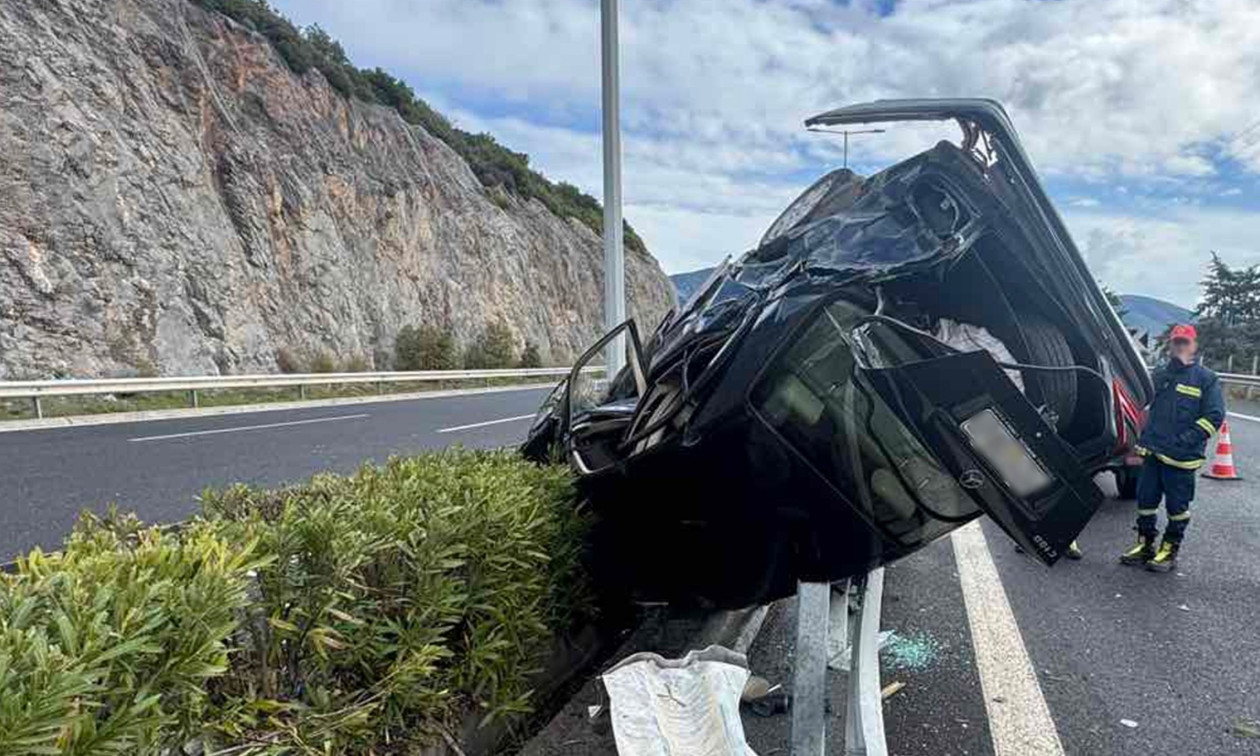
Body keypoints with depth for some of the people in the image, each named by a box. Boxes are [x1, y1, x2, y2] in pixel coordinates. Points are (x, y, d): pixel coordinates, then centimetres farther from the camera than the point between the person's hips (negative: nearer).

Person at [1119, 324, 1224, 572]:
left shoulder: (1206, 379, -4)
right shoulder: (1159, 374, 10)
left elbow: (1214, 416, -9)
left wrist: (1184, 440, -15)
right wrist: (1143, 441, 11)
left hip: (1181, 458, -4)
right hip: (1152, 452, 5)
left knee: (1177, 506, 7)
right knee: (1146, 500, 10)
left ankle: (1170, 549, 21)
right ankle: (1145, 544, 25)